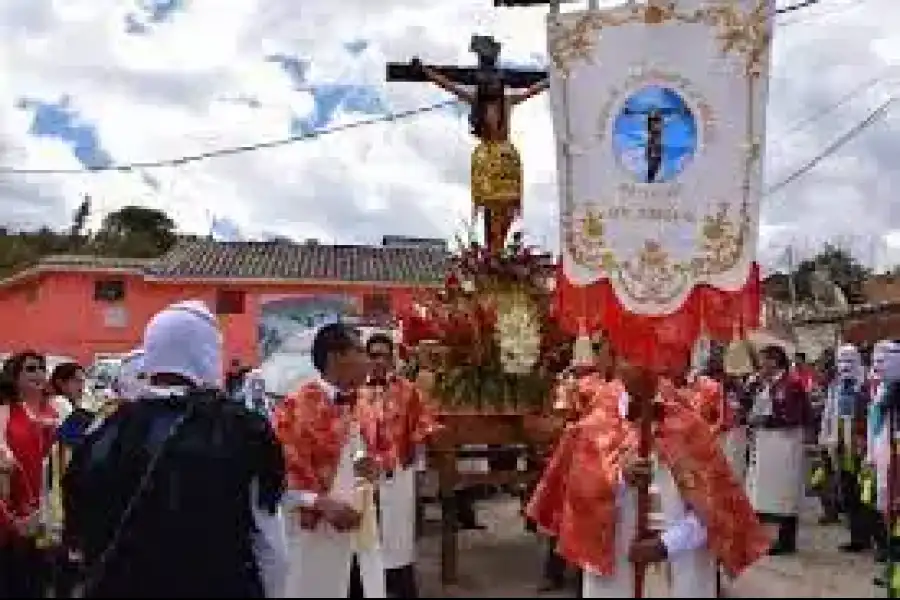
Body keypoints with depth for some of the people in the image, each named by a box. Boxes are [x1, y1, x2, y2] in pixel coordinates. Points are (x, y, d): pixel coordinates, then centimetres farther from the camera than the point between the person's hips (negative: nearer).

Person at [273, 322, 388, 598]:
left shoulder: (364, 410, 10)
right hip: (315, 535, -6)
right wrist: (319, 503, -23)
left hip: (362, 531, 6)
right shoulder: (296, 407, -12)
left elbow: (381, 452, 22)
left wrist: (376, 467, -1)